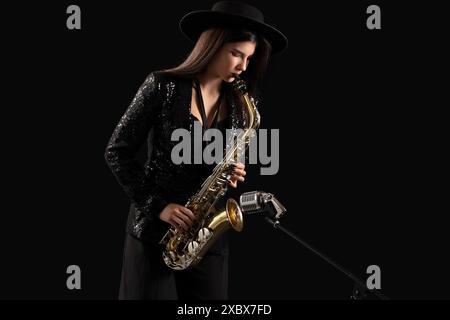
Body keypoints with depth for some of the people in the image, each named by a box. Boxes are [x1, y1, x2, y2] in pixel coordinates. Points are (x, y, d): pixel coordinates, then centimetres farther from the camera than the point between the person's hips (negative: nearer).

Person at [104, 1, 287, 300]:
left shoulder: (240, 103, 5)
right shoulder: (163, 86, -8)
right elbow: (117, 152, -7)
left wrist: (233, 175, -7)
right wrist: (156, 205, -13)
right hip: (154, 229, -4)